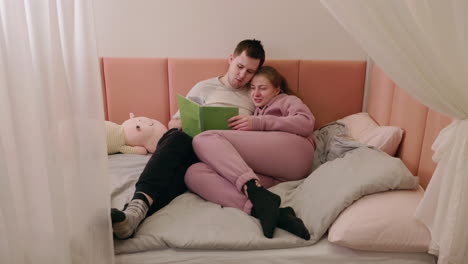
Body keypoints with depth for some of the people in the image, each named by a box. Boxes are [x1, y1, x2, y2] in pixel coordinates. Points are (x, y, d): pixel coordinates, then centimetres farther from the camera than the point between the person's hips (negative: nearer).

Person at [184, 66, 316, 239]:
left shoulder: (286, 100, 26)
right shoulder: (255, 113, 41)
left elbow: (306, 123, 2)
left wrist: (259, 123, -4)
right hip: (267, 176, 6)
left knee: (204, 139, -16)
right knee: (194, 173, -20)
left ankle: (259, 197, -35)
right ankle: (270, 212, -40)